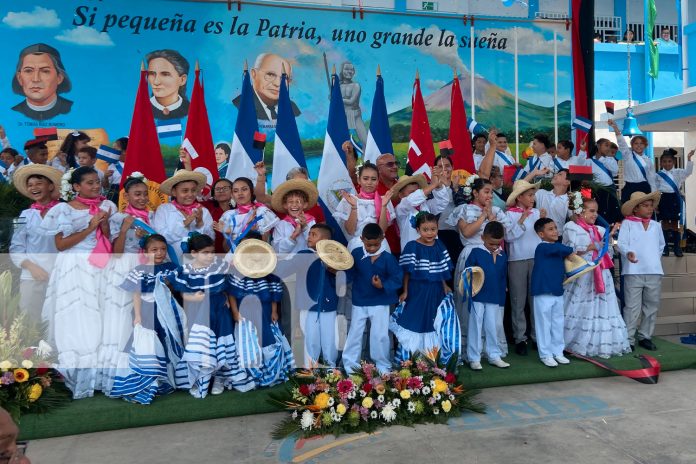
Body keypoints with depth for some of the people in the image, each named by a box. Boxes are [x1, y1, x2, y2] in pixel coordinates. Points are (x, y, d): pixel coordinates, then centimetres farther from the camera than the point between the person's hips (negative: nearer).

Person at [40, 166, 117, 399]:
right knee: (75, 322, -1)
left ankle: (96, 375, 14)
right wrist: (90, 228, -12)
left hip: (99, 270, 3)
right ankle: (77, 377, 9)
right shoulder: (64, 209, -1)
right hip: (73, 270, -3)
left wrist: (104, 225, -7)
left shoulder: (105, 206, 10)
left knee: (97, 321, 4)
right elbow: (60, 245, -7)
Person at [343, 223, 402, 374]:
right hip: (359, 302, 2)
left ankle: (383, 364, 24)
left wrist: (383, 285, -26)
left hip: (380, 303, -2)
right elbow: (351, 273, 1)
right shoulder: (356, 254, -6)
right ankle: (350, 362, 26)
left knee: (380, 335, 6)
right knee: (354, 333, 12)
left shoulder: (388, 258, -13)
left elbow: (398, 278, -13)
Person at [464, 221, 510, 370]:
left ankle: (494, 355, 26)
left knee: (494, 327, 13)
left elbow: (504, 276, 12)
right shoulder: (476, 252, -8)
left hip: (496, 298, 4)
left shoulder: (503, 255, 5)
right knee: (475, 327, 4)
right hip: (478, 297, -4)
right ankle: (474, 358, 12)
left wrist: (503, 290, 13)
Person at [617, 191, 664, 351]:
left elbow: (661, 245, 27)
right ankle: (628, 339, 2)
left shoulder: (656, 225, 15)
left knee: (652, 306, 10)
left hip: (654, 272, 6)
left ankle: (645, 336, 22)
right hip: (633, 272, -5)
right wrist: (628, 253, -30)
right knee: (632, 307, -4)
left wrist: (655, 258, 15)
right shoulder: (627, 223, -1)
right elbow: (621, 243, -12)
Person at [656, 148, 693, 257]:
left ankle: (677, 248, 12)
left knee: (675, 224, 6)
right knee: (665, 223, 6)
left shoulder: (678, 172, 5)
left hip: (675, 199, 1)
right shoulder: (659, 175, 1)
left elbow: (688, 172, -14)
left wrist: (689, 159, -24)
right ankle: (665, 247, 13)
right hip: (664, 199, -1)